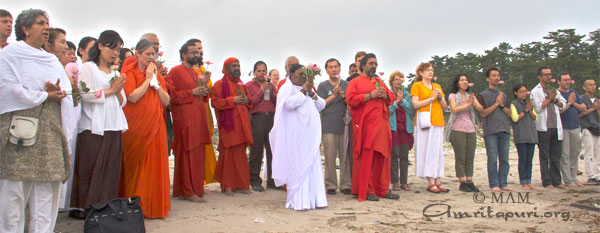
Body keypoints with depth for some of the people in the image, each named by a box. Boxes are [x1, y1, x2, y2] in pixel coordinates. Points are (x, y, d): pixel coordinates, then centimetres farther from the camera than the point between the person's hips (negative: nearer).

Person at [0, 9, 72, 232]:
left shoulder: (53, 60, 22)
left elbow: (67, 96, 15)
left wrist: (57, 93, -8)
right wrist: (45, 96, -5)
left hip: (49, 131, 5)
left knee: (46, 194, 3)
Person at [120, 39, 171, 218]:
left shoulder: (157, 75, 15)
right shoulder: (130, 73, -1)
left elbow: (166, 101, 7)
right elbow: (132, 97, -17)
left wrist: (157, 82, -3)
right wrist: (147, 79, -10)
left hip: (155, 127, 5)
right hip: (135, 128, -5)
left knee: (154, 165, 5)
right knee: (136, 167, 0)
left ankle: (153, 205, 13)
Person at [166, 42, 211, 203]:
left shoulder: (195, 73, 22)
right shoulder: (176, 72, -3)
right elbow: (171, 94, -12)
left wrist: (204, 92, 7)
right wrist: (192, 92, -16)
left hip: (198, 118, 8)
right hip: (185, 118, -8)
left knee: (198, 154, 8)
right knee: (187, 154, -8)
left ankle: (195, 188, 15)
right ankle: (187, 191, -4)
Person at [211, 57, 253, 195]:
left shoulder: (241, 84, 21)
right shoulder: (220, 84, 1)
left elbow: (249, 103, 27)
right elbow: (215, 101, -9)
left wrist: (247, 101, 3)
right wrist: (233, 100, -16)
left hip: (242, 124, 6)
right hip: (228, 124, -6)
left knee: (241, 153, 5)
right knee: (228, 153, -7)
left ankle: (240, 184, 11)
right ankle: (227, 185, 0)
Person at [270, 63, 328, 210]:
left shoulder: (307, 89, 21)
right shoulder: (287, 88, 0)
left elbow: (321, 106, 14)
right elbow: (289, 103, -20)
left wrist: (311, 93, -2)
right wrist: (303, 91, -10)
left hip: (310, 135, 7)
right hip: (296, 135, -7)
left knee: (313, 166, 5)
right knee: (298, 166, -7)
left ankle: (313, 198, 8)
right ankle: (297, 201, -2)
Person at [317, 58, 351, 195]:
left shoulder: (346, 85, 15)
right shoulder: (323, 86, 10)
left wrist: (343, 96, -6)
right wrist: (334, 95, -5)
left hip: (344, 124, 2)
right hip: (328, 126, -2)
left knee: (346, 156, -1)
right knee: (330, 157, -4)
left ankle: (346, 185, 6)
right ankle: (331, 186, 4)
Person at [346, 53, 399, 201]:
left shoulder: (379, 82, 23)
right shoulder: (355, 82, 5)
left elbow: (391, 98, 21)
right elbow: (350, 99, -11)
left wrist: (384, 95, -1)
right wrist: (370, 95, -13)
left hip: (381, 125, 6)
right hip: (365, 126, -6)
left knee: (382, 157, 6)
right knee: (366, 158, -6)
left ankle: (382, 189, 13)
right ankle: (367, 191, 0)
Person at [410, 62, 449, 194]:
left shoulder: (437, 86, 22)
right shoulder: (417, 85, 4)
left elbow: (445, 107, 19)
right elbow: (415, 104, -10)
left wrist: (440, 97, 0)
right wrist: (431, 98, -9)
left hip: (438, 122, 6)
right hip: (424, 122, -6)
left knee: (438, 151, 3)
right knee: (427, 151, -8)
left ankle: (438, 181, 5)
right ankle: (430, 182, -8)